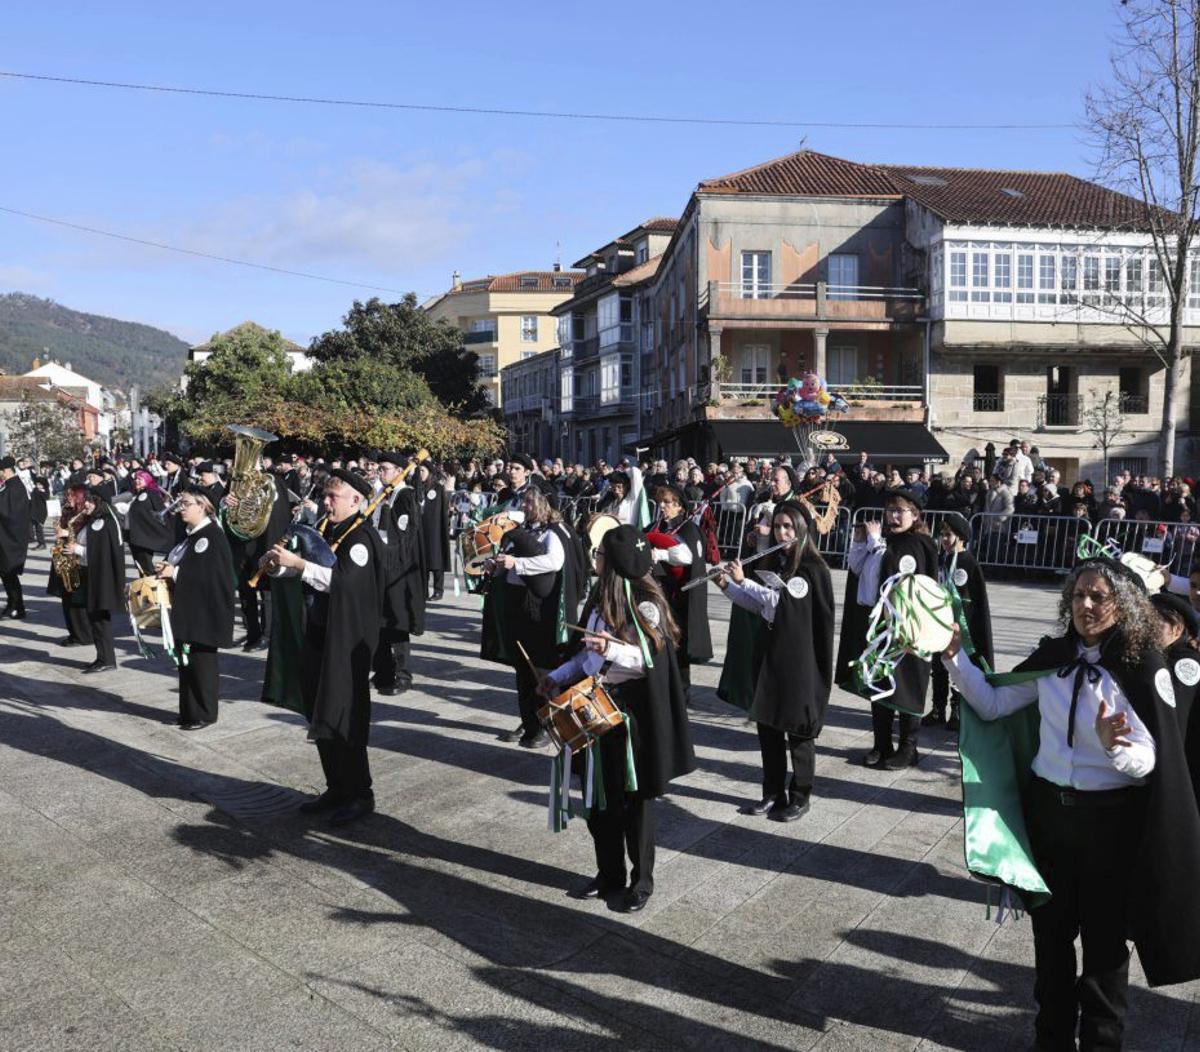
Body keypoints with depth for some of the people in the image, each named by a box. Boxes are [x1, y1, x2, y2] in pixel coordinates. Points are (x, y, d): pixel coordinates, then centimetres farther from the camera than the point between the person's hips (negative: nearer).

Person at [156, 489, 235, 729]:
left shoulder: (212, 536, -15)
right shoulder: (189, 534, 13)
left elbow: (210, 575, -23)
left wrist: (175, 572, -20)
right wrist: (166, 570, 1)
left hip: (204, 610, -9)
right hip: (186, 609, 9)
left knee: (201, 661, 1)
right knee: (186, 660, 14)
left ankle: (204, 715, 12)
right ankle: (188, 711, 24)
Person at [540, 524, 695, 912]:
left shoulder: (645, 604, -15)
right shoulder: (600, 599, 8)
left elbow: (651, 659, -18)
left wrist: (612, 650, -33)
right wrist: (558, 676, 8)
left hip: (634, 710, -7)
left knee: (635, 799, 6)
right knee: (599, 796, 13)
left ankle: (642, 881, 22)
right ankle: (609, 875, 29)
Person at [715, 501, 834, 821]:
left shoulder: (813, 568, -13)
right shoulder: (773, 562, 10)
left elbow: (779, 600, -22)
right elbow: (760, 605, 14)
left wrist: (742, 580, -18)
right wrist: (726, 585, 3)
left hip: (799, 657, -7)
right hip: (770, 651, 7)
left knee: (798, 729, 4)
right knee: (767, 724, 11)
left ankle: (800, 798, 18)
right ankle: (773, 794, 24)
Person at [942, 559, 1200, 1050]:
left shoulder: (1143, 671, -15)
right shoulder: (1052, 657, -3)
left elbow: (1147, 764, -16)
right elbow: (991, 704, 1)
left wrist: (1114, 747, -38)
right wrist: (954, 655, -11)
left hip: (1109, 820, -4)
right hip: (1047, 808, 4)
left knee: (1103, 938, 14)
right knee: (1051, 928, 18)